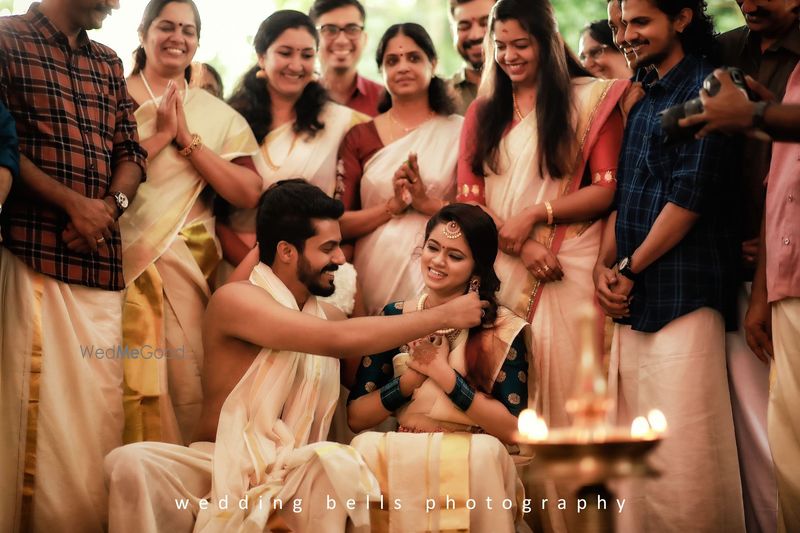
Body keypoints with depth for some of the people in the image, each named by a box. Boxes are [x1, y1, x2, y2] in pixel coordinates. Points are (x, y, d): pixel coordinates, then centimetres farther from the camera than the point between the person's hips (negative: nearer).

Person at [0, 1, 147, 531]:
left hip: (101, 257, 5)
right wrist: (73, 203, -12)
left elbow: (130, 152, 15)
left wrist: (112, 204, -5)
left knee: (99, 403, 4)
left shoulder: (109, 64, 19)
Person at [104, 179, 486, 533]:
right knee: (132, 462, -32)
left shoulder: (330, 316, 9)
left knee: (336, 462, -32)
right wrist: (443, 316, -16)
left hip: (295, 476, 3)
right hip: (217, 468, -3)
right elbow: (342, 341, -23)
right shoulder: (234, 300, -11)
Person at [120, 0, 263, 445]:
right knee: (125, 387, -7)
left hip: (188, 270, 2)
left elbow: (249, 193, -1)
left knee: (186, 388, -2)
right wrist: (160, 136, -10)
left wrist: (187, 138, -3)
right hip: (121, 264, -2)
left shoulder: (218, 115, 13)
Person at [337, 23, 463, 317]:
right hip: (376, 271, 1)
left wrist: (427, 203, -16)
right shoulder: (359, 137, 7)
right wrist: (393, 206, -12)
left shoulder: (459, 131, 3)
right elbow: (339, 223, 1)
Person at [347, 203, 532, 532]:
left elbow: (512, 429, -12)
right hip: (401, 457, 2)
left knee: (484, 451, -34)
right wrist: (413, 377, -14)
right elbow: (356, 417, 1)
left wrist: (443, 372, -15)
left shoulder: (503, 330, -3)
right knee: (367, 447, -30)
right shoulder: (393, 317, 4)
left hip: (474, 464, -1)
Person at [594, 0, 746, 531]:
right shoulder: (644, 102, 20)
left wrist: (630, 269, -7)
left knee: (682, 451, -8)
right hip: (633, 301, 8)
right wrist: (605, 265, 4)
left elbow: (691, 195, -12)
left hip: (683, 296, -8)